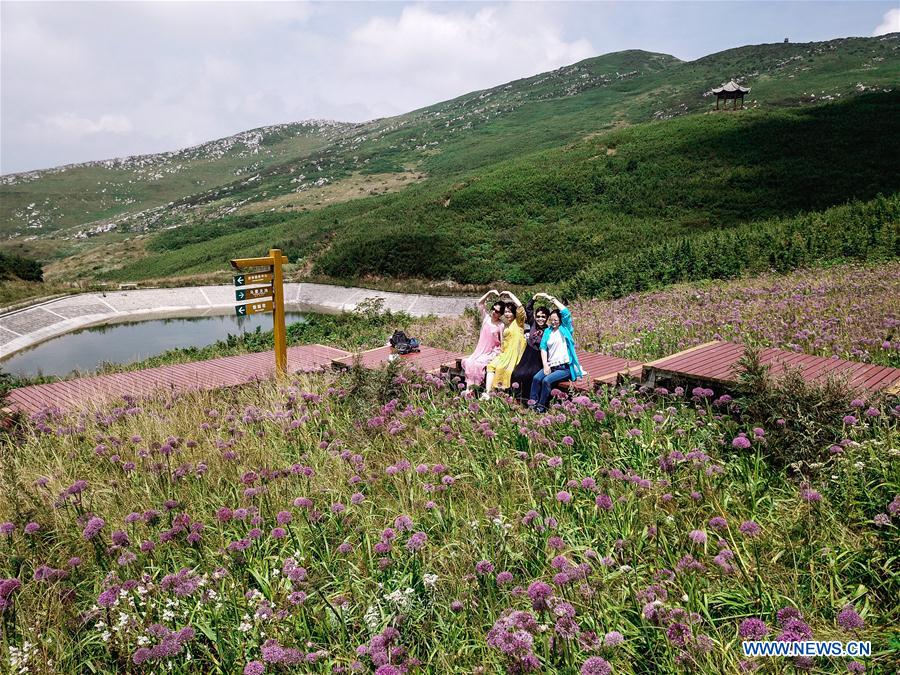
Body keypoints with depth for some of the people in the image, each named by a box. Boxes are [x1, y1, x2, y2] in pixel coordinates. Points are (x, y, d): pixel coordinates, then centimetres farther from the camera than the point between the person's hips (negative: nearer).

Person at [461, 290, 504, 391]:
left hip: (492, 353, -4)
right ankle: (468, 389, -18)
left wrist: (499, 354, -14)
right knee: (468, 362, -17)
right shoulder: (486, 317, 4)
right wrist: (490, 292, -7)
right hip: (480, 351, 4)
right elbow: (480, 302, 1)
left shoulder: (501, 325, -7)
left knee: (478, 364, -26)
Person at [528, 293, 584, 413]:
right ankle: (532, 404, -20)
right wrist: (545, 364, -10)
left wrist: (549, 297, -11)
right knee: (536, 378, -21)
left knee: (547, 380, -26)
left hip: (565, 367, -5)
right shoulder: (548, 331, 16)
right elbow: (543, 347, 6)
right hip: (551, 366, 5)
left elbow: (566, 312, -14)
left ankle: (541, 407, -16)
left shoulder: (565, 329, 2)